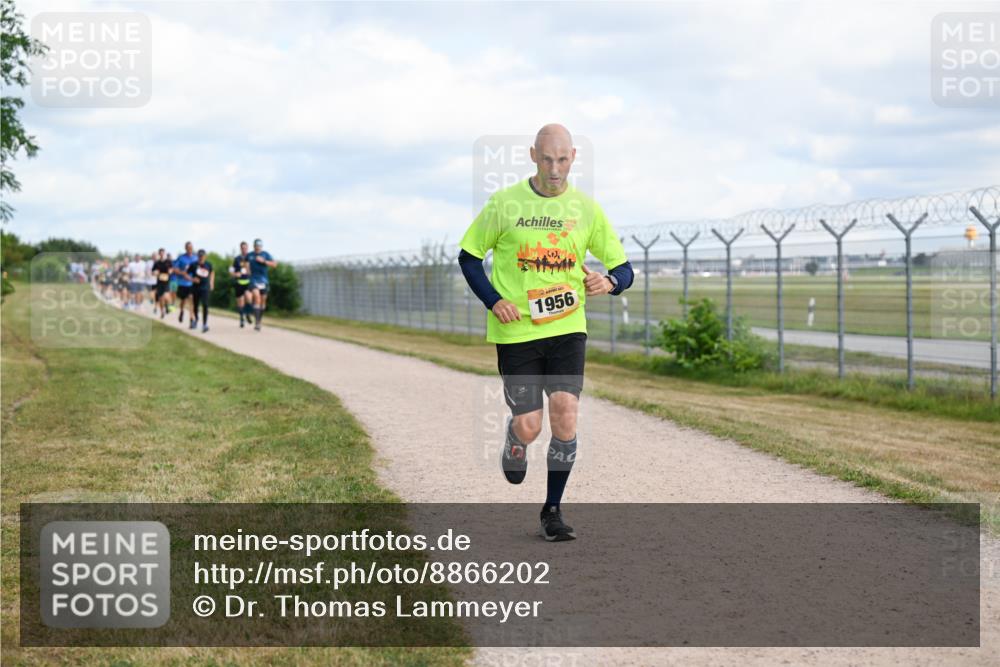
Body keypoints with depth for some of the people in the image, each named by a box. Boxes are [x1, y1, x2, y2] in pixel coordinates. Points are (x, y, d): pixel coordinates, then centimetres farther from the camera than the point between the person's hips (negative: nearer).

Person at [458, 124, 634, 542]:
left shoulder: (586, 209, 2)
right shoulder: (505, 204, -3)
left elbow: (623, 269, 7)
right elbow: (469, 256, 6)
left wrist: (609, 282, -17)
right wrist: (493, 301, -9)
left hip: (567, 328, 1)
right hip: (516, 331, -1)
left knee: (565, 415, -10)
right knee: (529, 428, -4)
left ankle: (552, 511, 7)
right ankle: (514, 443, 36)